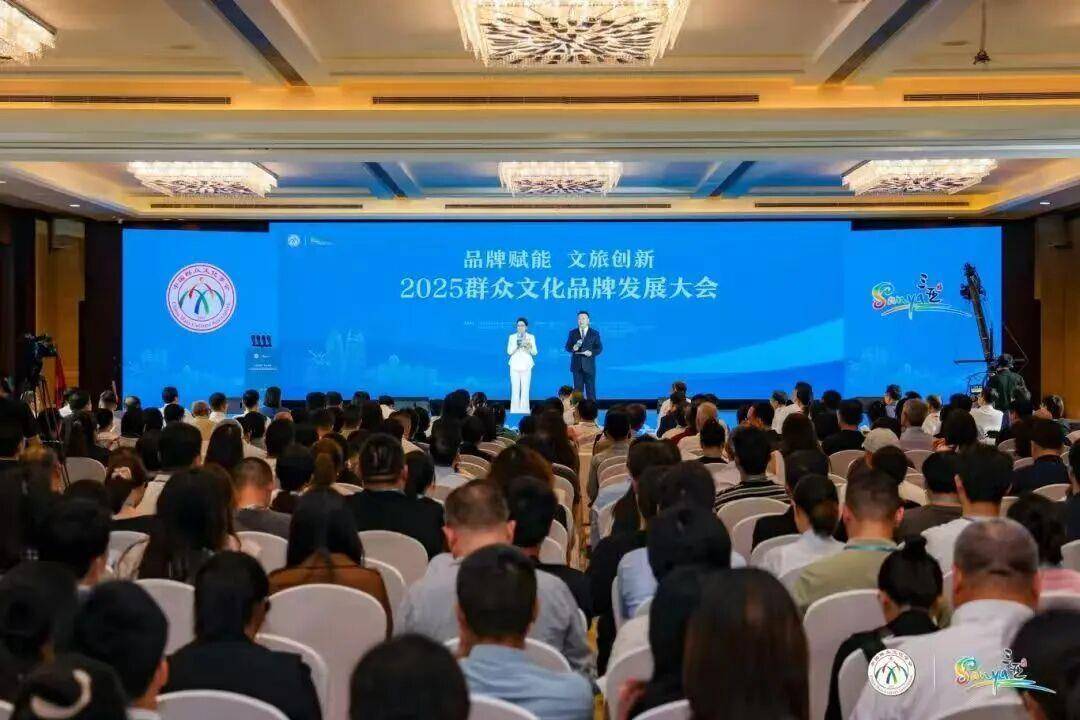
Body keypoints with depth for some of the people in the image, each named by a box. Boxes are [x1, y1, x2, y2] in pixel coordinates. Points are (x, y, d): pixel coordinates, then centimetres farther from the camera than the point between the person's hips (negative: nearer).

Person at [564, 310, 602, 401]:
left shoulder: (595, 333, 5)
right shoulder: (572, 333, 9)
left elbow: (599, 348, 2)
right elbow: (567, 347, 7)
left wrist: (591, 352, -16)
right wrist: (573, 348, -16)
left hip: (589, 366, -1)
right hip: (577, 365, 1)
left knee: (590, 390, 0)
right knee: (577, 390, 3)